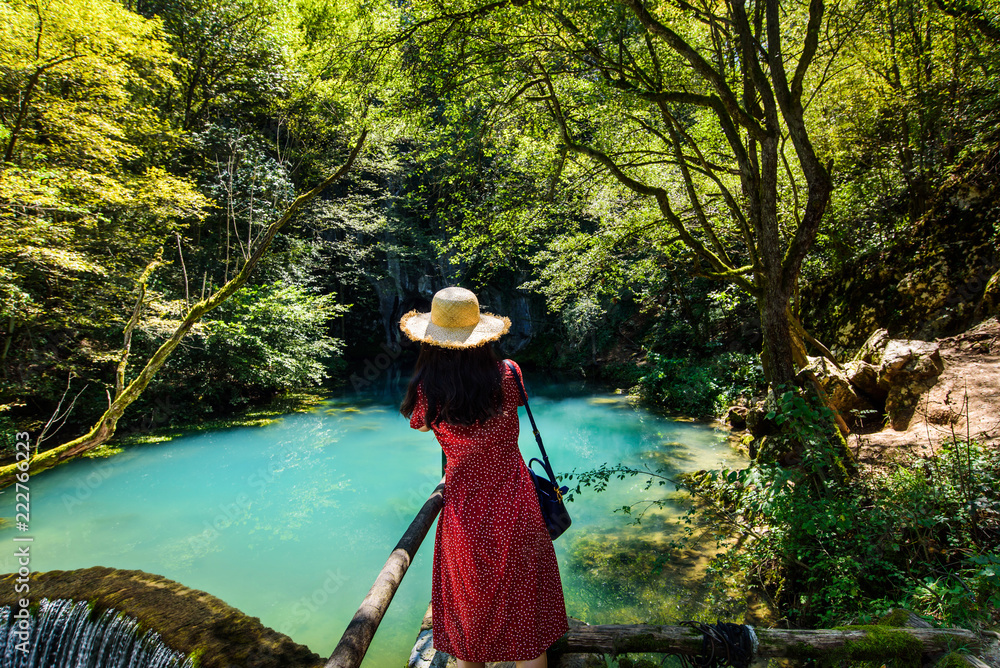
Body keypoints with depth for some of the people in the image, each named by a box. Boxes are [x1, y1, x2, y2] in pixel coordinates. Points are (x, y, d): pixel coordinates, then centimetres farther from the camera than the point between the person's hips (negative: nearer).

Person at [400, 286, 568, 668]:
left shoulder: (428, 392, -17)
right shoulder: (507, 376, -15)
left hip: (465, 518, 0)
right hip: (515, 515, 1)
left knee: (469, 624, 22)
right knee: (525, 623, 19)